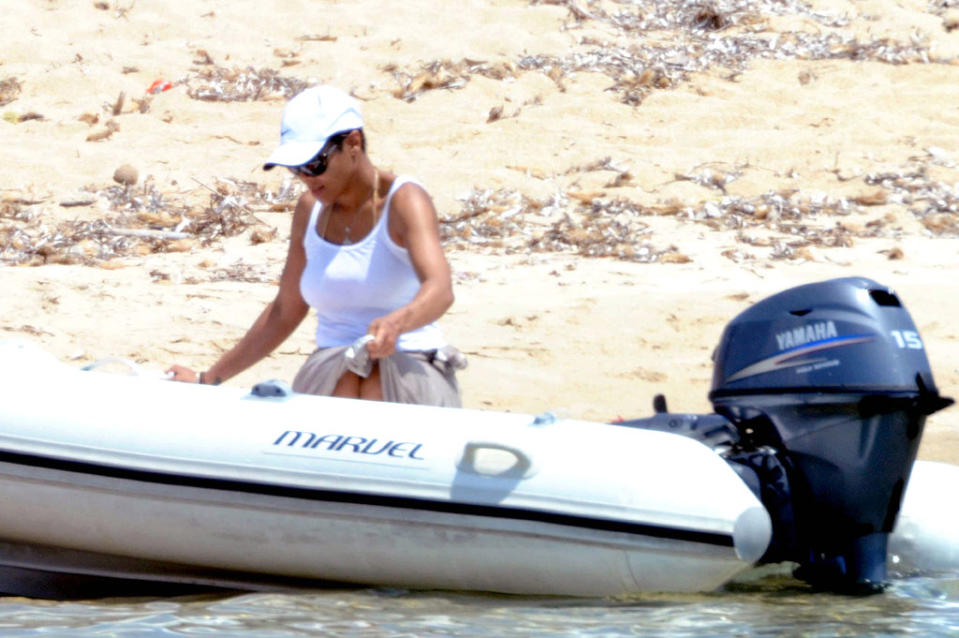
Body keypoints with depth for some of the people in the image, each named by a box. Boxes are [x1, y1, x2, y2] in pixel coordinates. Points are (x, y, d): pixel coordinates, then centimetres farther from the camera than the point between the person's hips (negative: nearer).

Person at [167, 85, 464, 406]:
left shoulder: (404, 201, -7)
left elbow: (440, 289, -26)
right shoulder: (310, 209, 11)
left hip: (411, 367, -3)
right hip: (332, 369, 3)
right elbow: (285, 311, 22)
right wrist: (209, 379, 24)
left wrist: (395, 323, -49)